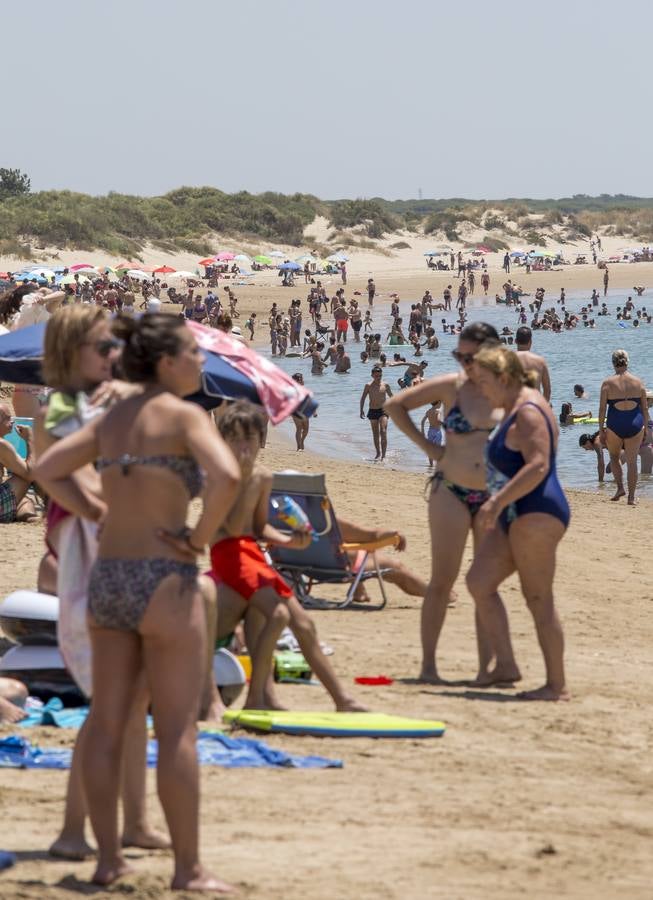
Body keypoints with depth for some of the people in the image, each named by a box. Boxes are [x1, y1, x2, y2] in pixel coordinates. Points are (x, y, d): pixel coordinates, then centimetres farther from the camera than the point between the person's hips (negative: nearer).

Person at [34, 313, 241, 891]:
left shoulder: (112, 418, 12)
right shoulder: (184, 415, -9)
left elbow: (47, 469, 15)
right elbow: (226, 475, -26)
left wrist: (98, 515, 13)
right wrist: (202, 537, -12)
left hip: (106, 579, 7)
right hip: (164, 582, -7)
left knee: (107, 726, 9)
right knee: (177, 730, -2)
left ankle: (108, 859, 14)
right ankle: (188, 869, 0)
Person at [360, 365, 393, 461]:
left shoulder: (385, 385, -1)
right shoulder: (369, 386, -2)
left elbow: (391, 397, 12)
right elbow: (363, 398, 4)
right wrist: (362, 410, -5)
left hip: (383, 411, -1)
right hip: (372, 411, 1)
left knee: (383, 432, -15)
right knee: (375, 434, 10)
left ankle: (383, 455, -17)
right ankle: (378, 454, 24)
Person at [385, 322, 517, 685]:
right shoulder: (451, 386, -1)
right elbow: (395, 405, 6)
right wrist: (426, 445, 0)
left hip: (495, 500, 2)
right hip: (451, 493, -2)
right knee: (442, 580, -1)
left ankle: (489, 665, 10)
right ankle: (428, 665, 3)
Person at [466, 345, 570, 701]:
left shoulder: (528, 412, -15)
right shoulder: (515, 409, 18)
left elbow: (538, 465, -26)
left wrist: (497, 501, -27)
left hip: (536, 514, -11)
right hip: (515, 516, 11)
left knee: (538, 599, -7)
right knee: (478, 581, 4)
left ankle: (557, 685, -1)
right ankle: (505, 665, 2)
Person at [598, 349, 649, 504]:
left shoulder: (608, 383, -5)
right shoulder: (638, 381, 2)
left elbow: (602, 408, -6)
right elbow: (645, 408, 5)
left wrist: (601, 430, 0)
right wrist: (645, 427, 14)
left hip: (615, 424, -1)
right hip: (635, 424, 1)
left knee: (614, 457, 21)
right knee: (632, 461, 6)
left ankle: (620, 487, 5)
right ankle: (631, 497, 3)